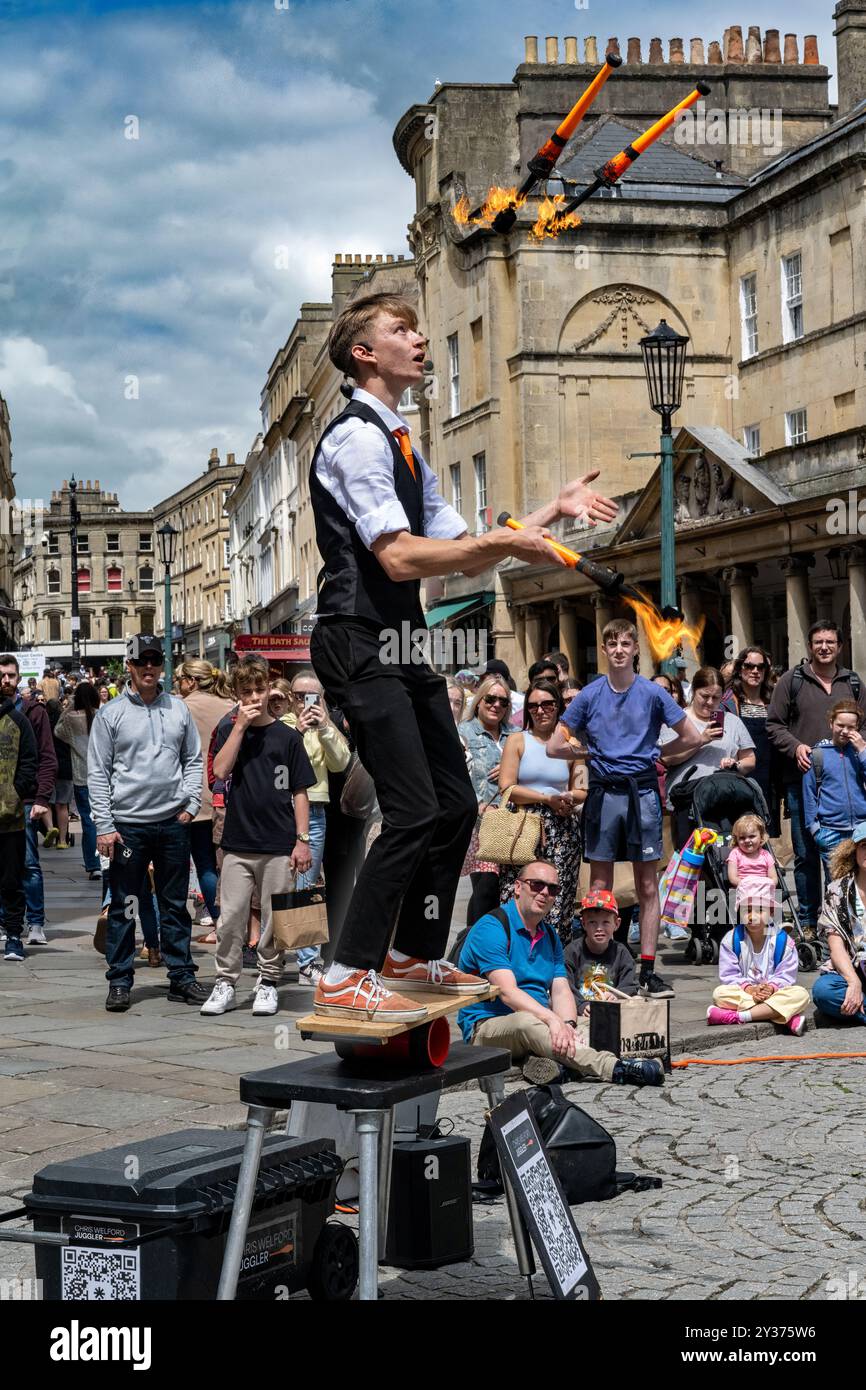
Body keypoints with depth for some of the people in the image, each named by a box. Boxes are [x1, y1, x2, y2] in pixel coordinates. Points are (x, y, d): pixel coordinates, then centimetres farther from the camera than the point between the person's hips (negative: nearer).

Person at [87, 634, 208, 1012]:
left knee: (175, 905, 9)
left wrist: (190, 804, 1)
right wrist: (104, 826, -8)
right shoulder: (111, 714, 0)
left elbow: (193, 760, 14)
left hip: (174, 822, 3)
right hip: (128, 823, -3)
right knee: (123, 906, 2)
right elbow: (98, 772, -2)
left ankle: (181, 977, 16)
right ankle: (119, 981, 9)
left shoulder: (178, 709, 9)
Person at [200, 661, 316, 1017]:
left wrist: (302, 840, -3)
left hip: (279, 845, -1)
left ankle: (267, 983, 16)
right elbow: (221, 771, -9)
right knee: (230, 917, 1)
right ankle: (226, 984, 10)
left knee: (274, 919, 5)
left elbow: (299, 792, 4)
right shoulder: (229, 731, 8)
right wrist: (240, 726, -10)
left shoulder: (287, 736, 3)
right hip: (237, 842, 1)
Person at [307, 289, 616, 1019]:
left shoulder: (402, 446, 20)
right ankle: (348, 976, -7)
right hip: (362, 644, -10)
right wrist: (506, 541, -18)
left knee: (456, 805, 12)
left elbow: (462, 552, 19)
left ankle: (415, 956, 25)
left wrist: (553, 510, 13)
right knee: (414, 813, -14)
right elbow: (398, 557, -21)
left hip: (402, 645, 10)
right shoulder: (358, 436, -12)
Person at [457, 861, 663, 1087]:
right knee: (527, 1023, -39)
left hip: (539, 1022, 8)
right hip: (486, 1026, -8)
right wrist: (552, 1019, -33)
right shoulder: (492, 928, -9)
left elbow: (561, 991, 4)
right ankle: (614, 1069, -50)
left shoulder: (550, 936, 17)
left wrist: (567, 1024, -18)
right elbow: (507, 992, -21)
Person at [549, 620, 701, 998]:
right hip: (604, 794, 1)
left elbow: (691, 737, 9)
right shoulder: (590, 695, 4)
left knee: (647, 887, 1)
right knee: (600, 887, 3)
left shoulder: (652, 693, 2)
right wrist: (593, 753, 6)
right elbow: (556, 746, 7)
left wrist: (654, 755, 9)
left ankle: (648, 972, 4)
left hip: (642, 793, 0)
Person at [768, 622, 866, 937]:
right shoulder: (791, 681, 4)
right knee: (805, 854, 3)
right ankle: (807, 920, 12)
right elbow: (774, 723, 5)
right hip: (801, 780, -2)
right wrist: (795, 746, -11)